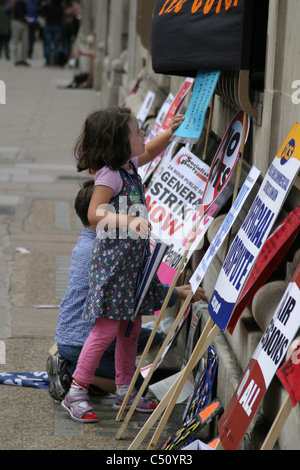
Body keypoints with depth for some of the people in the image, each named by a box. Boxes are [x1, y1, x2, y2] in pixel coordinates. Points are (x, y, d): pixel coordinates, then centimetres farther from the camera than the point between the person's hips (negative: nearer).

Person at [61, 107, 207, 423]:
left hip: (133, 258, 9)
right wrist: (129, 221, -37)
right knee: (108, 328, -10)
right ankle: (76, 393, -3)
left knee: (131, 326, 13)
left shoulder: (129, 165, 11)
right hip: (112, 258, -9)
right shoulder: (109, 174, -17)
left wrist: (170, 132, 20)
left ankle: (125, 391, 23)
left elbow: (149, 152, 33)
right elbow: (94, 214, -25)